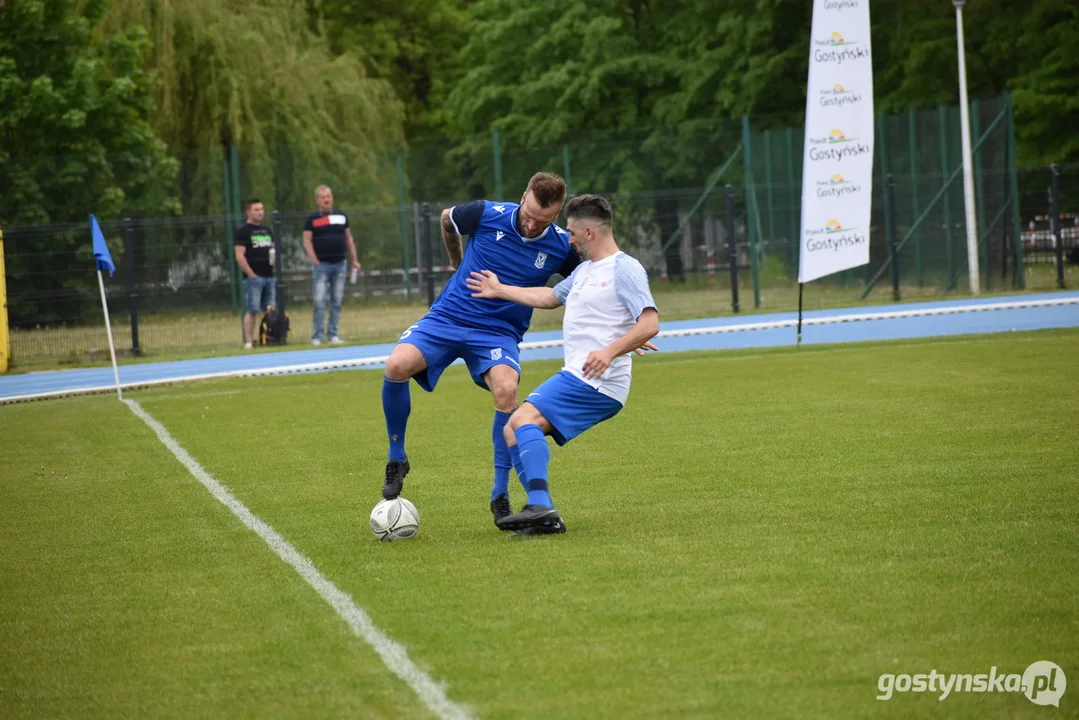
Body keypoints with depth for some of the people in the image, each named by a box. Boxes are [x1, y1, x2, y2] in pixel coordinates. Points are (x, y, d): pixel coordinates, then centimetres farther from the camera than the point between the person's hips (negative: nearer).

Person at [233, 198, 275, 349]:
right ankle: (249, 341, -7)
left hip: (269, 276, 7)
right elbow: (239, 256, -10)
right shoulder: (242, 232, -4)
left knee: (271, 309, 6)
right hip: (253, 277, -7)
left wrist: (275, 259, 4)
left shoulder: (267, 231, 18)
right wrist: (251, 274, -14)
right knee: (252, 310, -8)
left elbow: (273, 249, 28)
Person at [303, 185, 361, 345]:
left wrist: (354, 259, 10)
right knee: (319, 302, -7)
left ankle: (333, 335, 9)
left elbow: (348, 238, 16)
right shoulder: (313, 219, 1)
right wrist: (315, 261, -12)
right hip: (322, 265, -4)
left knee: (337, 302, 4)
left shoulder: (341, 216, 12)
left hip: (339, 264, 4)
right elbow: (307, 241, -2)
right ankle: (316, 337, -4)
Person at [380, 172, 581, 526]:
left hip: (499, 333, 0)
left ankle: (501, 494, -15)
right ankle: (396, 459, -2)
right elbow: (447, 219, 13)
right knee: (397, 366, -26)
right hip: (447, 317, 0)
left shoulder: (561, 247, -9)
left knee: (506, 391, -31)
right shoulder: (487, 215, -11)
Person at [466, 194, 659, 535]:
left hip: (596, 380, -10)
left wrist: (610, 351, -30)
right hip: (578, 379, 10)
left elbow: (649, 324, -19)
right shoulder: (584, 270, 22)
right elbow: (549, 297, 39)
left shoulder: (624, 269, -8)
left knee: (524, 419, -23)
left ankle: (540, 506, -32)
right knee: (513, 430, 6)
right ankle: (544, 516, -5)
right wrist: (499, 291, 45)